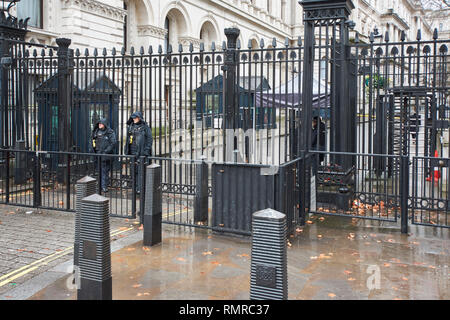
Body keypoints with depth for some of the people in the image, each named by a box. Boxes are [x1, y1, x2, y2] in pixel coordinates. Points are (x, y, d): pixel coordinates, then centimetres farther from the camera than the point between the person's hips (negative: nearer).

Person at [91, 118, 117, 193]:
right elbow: (92, 141, 21)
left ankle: (104, 186, -2)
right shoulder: (96, 132, 12)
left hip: (106, 155, -4)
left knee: (105, 170, -5)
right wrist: (94, 150, 8)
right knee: (99, 170, 7)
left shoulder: (110, 132, -4)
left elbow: (113, 143, -9)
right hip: (97, 154, 5)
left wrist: (106, 151, -13)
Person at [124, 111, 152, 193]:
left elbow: (150, 139, -6)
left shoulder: (145, 127, -4)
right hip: (133, 152, 6)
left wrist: (146, 151, -12)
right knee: (134, 170, 9)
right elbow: (127, 139, 20)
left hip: (141, 153, -6)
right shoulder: (131, 127, 14)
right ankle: (136, 187, 17)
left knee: (141, 170, -8)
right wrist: (127, 151, 14)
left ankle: (140, 188, -5)